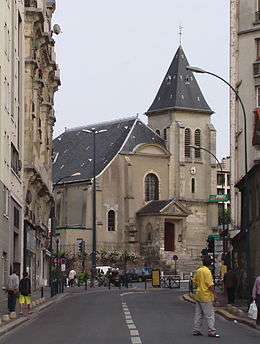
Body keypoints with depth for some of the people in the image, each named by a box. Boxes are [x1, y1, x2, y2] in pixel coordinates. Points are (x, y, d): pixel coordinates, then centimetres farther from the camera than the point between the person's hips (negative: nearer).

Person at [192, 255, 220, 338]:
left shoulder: (198, 271, 9)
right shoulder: (207, 271, -15)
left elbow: (195, 282, 17)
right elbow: (210, 285, -19)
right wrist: (214, 293, -10)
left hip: (198, 295, 8)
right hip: (206, 296, -8)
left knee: (198, 314, 12)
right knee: (210, 315, -3)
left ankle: (196, 330, 14)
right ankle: (211, 331, -2)